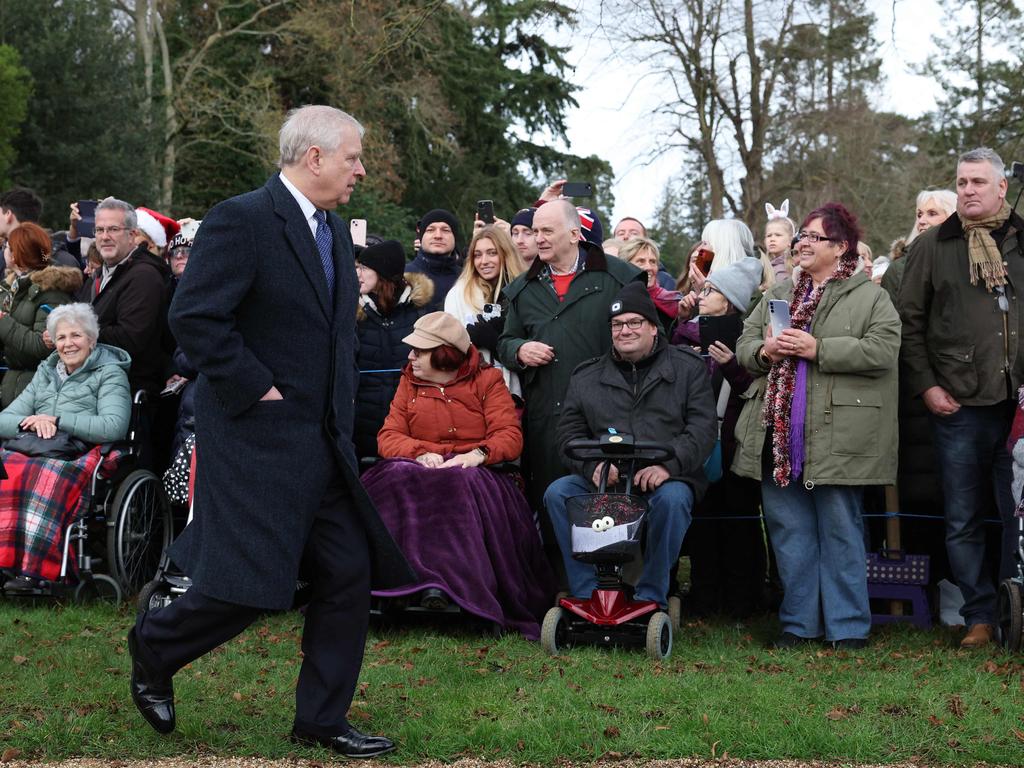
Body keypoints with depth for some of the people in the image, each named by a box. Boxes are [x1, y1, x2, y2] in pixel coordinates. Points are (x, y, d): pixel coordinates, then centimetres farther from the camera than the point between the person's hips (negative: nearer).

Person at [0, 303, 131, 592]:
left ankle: (32, 569, -44)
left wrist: (57, 421, -8)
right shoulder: (45, 373, 26)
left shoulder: (110, 374, 9)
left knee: (50, 475, -39)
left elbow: (114, 427, -9)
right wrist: (31, 423, -5)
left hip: (80, 456, -4)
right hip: (32, 451, 4)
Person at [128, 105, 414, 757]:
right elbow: (195, 317, -19)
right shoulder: (242, 219, -13)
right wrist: (257, 389, -17)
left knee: (350, 575, 5)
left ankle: (322, 721, 17)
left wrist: (341, 412, 14)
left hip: (324, 443, 8)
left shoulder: (335, 233, 15)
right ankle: (153, 649, 22)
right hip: (257, 439, -8)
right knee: (247, 587, -7)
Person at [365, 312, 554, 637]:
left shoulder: (487, 381, 10)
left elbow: (510, 436, -2)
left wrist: (477, 454, -22)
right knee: (398, 478, -33)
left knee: (461, 486, -38)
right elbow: (388, 436, 8)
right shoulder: (410, 382, 19)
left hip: (473, 473, -2)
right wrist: (421, 453, -13)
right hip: (421, 471, 2)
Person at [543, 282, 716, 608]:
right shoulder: (586, 378, 18)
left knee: (672, 499, -36)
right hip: (601, 481, 3)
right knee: (557, 493, -23)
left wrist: (668, 463, -17)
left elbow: (703, 427, 0)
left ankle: (650, 598, -21)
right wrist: (593, 465, -11)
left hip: (665, 479, -2)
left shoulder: (687, 367, 11)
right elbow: (569, 434, 11)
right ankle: (586, 595, -18)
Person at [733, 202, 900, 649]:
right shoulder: (777, 298, 20)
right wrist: (764, 351, -6)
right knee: (789, 530, 8)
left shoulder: (869, 297, 2)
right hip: (780, 438, 5)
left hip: (835, 438, -5)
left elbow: (882, 349, -12)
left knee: (840, 531, -1)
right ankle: (799, 622, 17)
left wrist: (818, 350, -17)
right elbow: (745, 344, 17)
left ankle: (849, 627, 6)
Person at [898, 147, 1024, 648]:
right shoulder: (932, 247, 7)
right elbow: (910, 321, 6)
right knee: (963, 521, 5)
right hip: (959, 404, 0)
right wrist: (925, 385, -2)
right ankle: (979, 616, 15)